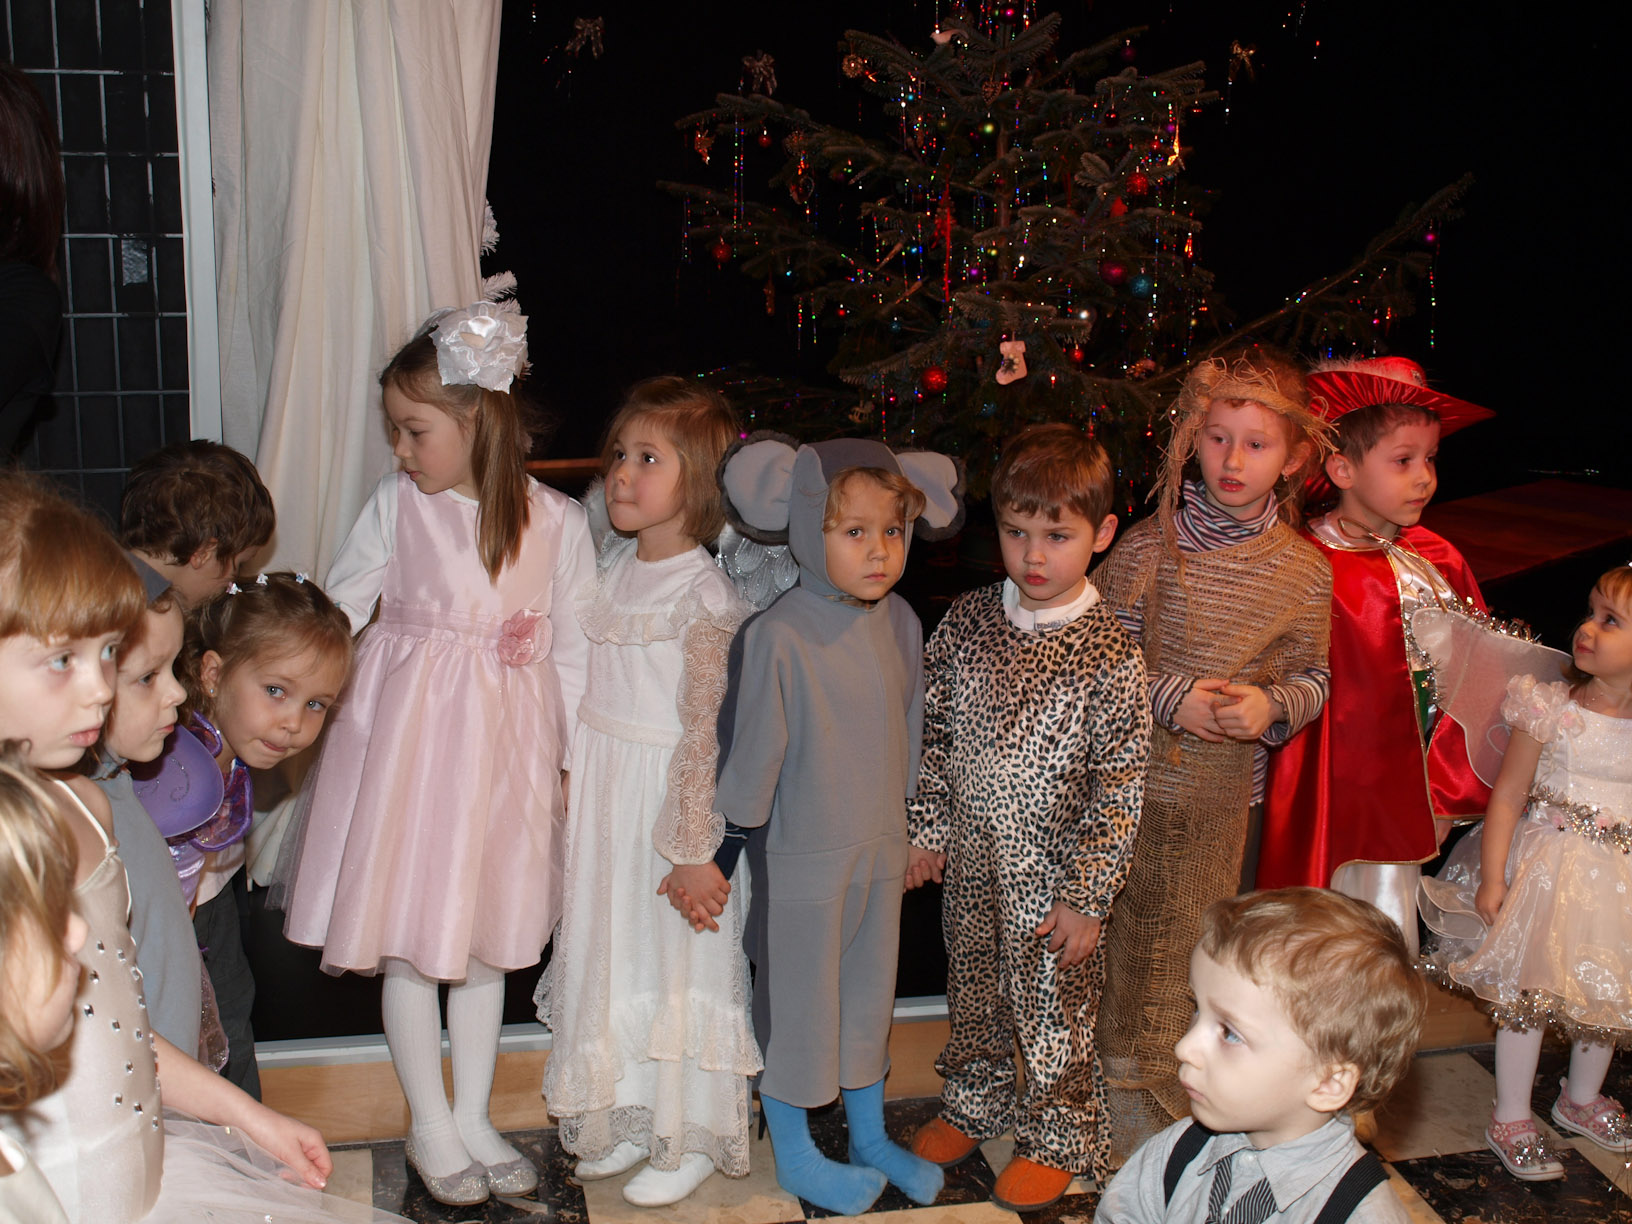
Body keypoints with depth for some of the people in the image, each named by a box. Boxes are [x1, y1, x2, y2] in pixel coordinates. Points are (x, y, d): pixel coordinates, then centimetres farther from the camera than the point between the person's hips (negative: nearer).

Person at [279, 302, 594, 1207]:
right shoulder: (397, 504, -4)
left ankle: (472, 1120, 30)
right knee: (410, 938, 6)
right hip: (407, 731, 0)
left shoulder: (557, 522, -4)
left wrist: (567, 758, 2)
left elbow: (572, 653, 1)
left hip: (506, 744, 1)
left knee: (488, 933, 13)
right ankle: (430, 1127, 24)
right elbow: (334, 610, 2)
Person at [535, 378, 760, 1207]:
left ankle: (691, 1140, 22)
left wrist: (693, 849, -18)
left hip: (672, 799, -7)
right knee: (610, 951, 16)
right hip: (602, 795, 8)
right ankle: (629, 1119, 33)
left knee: (680, 961, 5)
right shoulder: (612, 566, 5)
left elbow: (706, 732, -19)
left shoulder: (704, 596, -18)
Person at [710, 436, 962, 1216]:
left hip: (881, 848, 6)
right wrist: (726, 850, -5)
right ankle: (795, 1159, 32)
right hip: (802, 857, -6)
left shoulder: (899, 622, -4)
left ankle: (869, 1138, 41)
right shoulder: (777, 637, -22)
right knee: (797, 1003, 11)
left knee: (871, 991, 21)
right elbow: (753, 752, -14)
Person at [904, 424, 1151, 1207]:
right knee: (973, 996, 22)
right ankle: (973, 1105, 45)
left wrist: (1086, 898, -13)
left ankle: (1058, 1139, 34)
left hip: (1052, 876, -4)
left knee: (1054, 1013, 12)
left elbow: (1120, 787, -13)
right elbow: (933, 734, 6)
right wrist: (925, 827, 5)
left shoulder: (1109, 654, -16)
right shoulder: (967, 621, -4)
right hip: (970, 862, 4)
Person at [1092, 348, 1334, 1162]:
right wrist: (1169, 699, -17)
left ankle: (1176, 1101, 34)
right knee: (1124, 940, 8)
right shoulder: (1148, 547, -9)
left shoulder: (1305, 573, -3)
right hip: (1132, 782, -1)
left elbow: (1312, 679, 8)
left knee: (1193, 953, 13)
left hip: (1222, 797, 1)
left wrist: (1270, 706, -13)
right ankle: (1124, 1103, 29)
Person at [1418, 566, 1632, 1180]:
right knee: (1527, 992, 3)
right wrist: (1492, 878, -10)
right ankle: (1510, 1119, 21)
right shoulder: (1553, 709, -12)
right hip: (1548, 869, -3)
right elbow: (1508, 795, -7)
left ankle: (1580, 1100, 43)